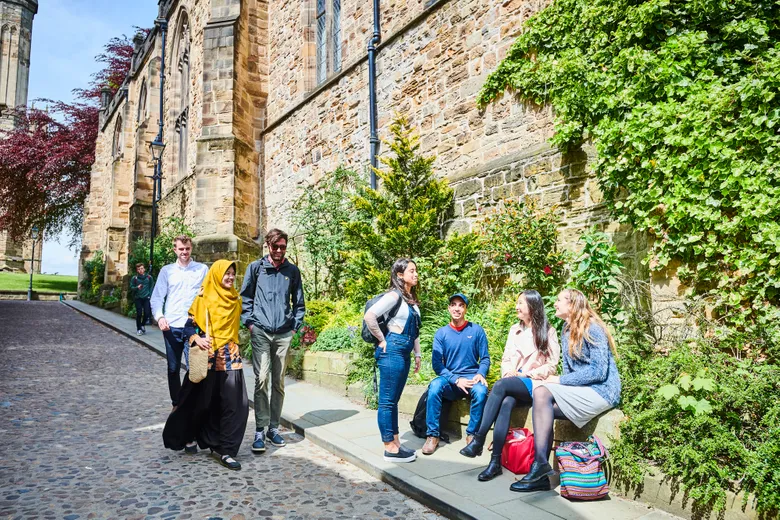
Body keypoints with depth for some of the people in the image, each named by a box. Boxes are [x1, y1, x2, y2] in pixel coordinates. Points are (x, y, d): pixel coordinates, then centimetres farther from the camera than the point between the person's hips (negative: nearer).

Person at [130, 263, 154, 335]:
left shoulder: (149, 277, 1)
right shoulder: (134, 278, 0)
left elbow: (151, 287, 5)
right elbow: (131, 287, 6)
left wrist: (150, 295, -2)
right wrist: (137, 287, -15)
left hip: (146, 298, 0)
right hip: (138, 298, 0)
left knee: (147, 313, -4)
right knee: (139, 314, -1)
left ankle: (143, 325, 24)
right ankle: (139, 329, 15)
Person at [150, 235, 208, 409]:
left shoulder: (202, 269, 5)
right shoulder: (167, 270, 8)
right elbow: (157, 297, 7)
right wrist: (159, 316, -10)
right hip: (172, 327, 2)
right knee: (173, 368, 12)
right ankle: (176, 404, 27)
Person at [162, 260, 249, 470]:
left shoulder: (235, 298, 10)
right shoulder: (204, 297, -4)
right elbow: (189, 324, -4)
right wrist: (197, 339, -18)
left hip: (230, 357, 4)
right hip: (207, 356, -3)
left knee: (234, 403, -5)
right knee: (202, 401, 10)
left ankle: (224, 449, 4)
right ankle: (189, 436, 37)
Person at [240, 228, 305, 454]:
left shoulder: (292, 271, 8)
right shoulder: (256, 267, 4)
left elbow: (299, 302, 13)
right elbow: (245, 297, 7)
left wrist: (295, 326, 5)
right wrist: (249, 322, -2)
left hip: (284, 334, 2)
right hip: (261, 332, -2)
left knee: (278, 382, 7)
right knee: (261, 380, -7)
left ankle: (274, 427, 18)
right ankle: (260, 431, 1)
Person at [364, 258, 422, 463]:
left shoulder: (411, 299, 15)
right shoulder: (394, 295, -12)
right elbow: (369, 316, -23)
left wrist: (417, 354, 19)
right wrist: (381, 340, -14)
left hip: (404, 353, 9)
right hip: (392, 350, -9)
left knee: (394, 400, 15)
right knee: (387, 400, -1)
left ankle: (395, 443, 22)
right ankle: (390, 448, 6)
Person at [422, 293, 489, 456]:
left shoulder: (477, 330, 3)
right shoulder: (441, 333, 3)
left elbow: (485, 358, 5)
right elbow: (437, 363, -3)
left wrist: (480, 374, -17)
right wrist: (456, 380, -17)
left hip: (472, 378, 0)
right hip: (450, 380, 0)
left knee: (481, 391, -34)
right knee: (435, 386, -32)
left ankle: (472, 434, -13)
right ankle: (433, 435, -21)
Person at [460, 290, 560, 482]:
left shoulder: (547, 332, 2)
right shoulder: (514, 330, 19)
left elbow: (551, 366, -3)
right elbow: (505, 359, 18)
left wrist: (525, 375, -12)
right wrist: (509, 372, -4)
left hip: (534, 385, -4)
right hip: (512, 384, 4)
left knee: (500, 385, -34)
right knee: (506, 402, -32)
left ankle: (479, 440, -33)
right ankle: (495, 460, -36)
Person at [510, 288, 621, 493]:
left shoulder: (592, 329, -11)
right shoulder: (566, 330, 14)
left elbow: (599, 371, -18)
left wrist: (560, 381, -16)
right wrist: (561, 382, -4)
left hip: (601, 392, -8)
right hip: (581, 390, 8)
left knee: (542, 392, -24)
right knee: (545, 408, -17)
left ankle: (540, 464, -23)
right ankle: (541, 475, -19)